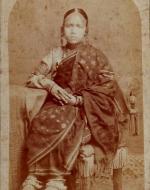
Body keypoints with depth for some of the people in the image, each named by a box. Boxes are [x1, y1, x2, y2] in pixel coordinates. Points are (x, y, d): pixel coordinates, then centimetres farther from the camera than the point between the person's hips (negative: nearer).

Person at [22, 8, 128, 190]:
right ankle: (35, 175, -25)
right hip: (59, 105, 3)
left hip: (86, 111, -3)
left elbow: (107, 89, -3)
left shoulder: (97, 56, 3)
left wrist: (79, 99, -14)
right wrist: (50, 85, -12)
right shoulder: (56, 54, 11)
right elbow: (33, 78, 9)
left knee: (60, 126, -34)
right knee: (40, 122, -30)